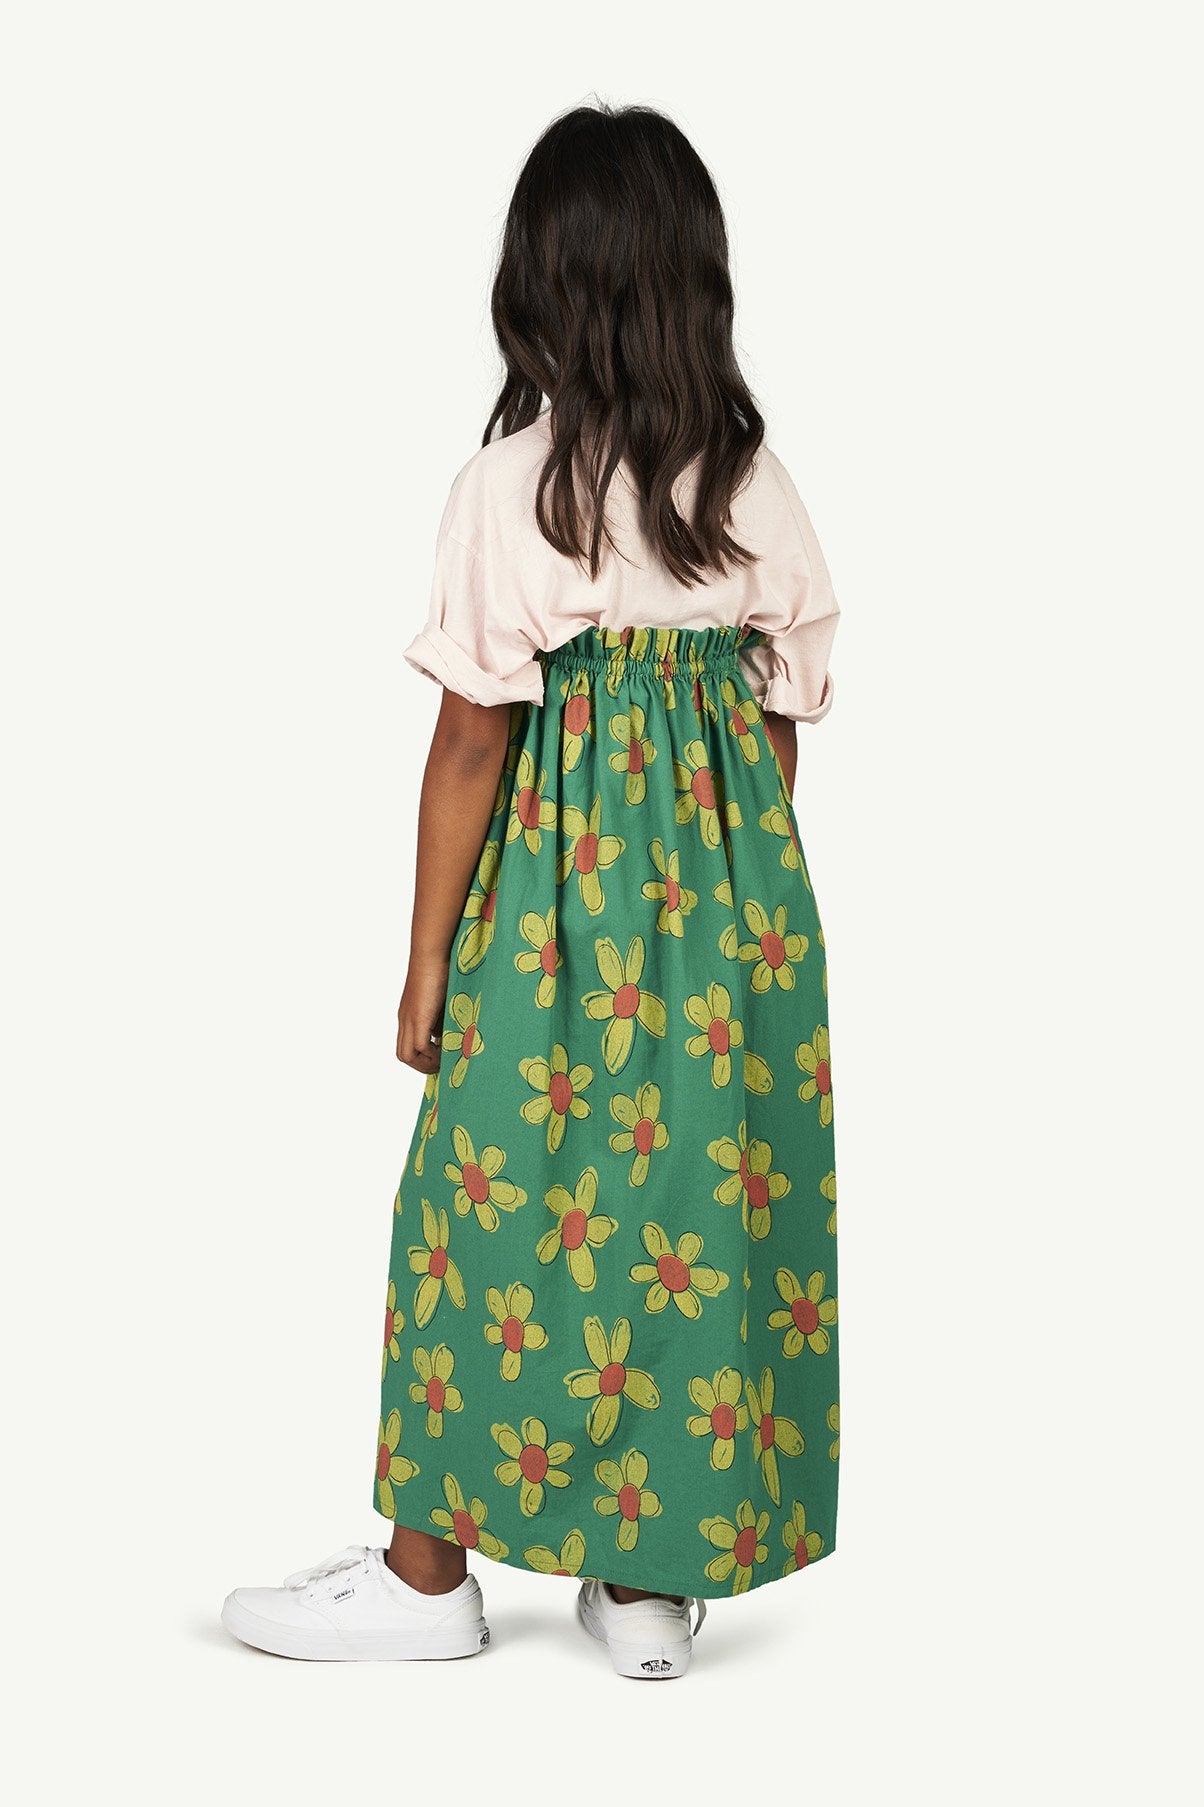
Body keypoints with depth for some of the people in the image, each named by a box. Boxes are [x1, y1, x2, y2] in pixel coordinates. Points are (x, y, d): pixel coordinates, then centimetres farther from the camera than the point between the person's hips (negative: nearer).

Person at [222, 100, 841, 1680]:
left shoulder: (512, 485, -11)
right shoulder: (760, 485, 2)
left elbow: (473, 739, -9)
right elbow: (784, 725, 6)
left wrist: (428, 958, -2)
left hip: (565, 889, -4)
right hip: (731, 895, 4)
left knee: (511, 1197, 6)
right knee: (712, 1189, 9)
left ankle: (433, 1568, 18)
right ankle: (654, 1576, 18)